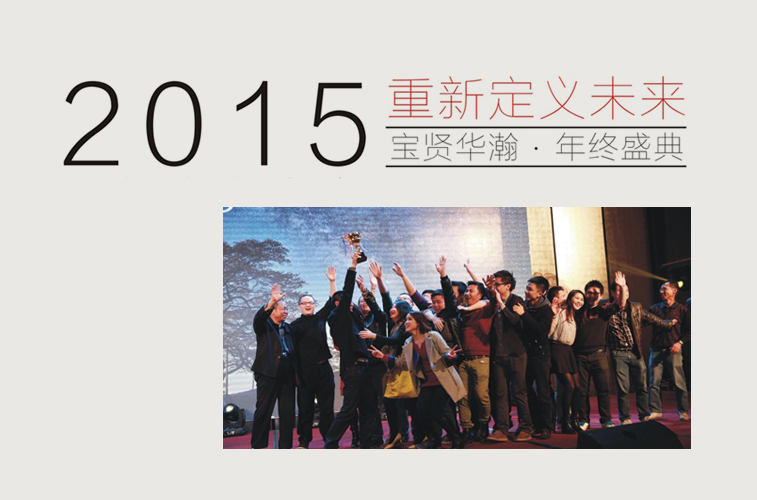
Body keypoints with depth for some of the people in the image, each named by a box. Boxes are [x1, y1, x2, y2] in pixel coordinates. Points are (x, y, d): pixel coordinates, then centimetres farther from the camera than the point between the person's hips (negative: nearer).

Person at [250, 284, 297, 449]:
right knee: (263, 411, -2)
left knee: (288, 413, 5)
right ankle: (257, 446, 6)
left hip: (287, 376, 5)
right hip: (268, 374, -5)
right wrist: (272, 302, -33)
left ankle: (285, 446, 13)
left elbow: (293, 350, 16)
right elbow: (258, 318, -20)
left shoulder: (288, 328, 18)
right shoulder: (264, 325, 4)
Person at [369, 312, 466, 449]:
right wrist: (383, 357, 5)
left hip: (442, 381, -5)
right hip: (426, 383, 5)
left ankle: (457, 438, 8)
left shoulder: (433, 336, -8)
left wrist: (449, 356, -31)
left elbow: (446, 353, -7)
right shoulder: (408, 343, 8)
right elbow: (402, 363, 13)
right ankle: (433, 439, 21)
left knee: (435, 412, -14)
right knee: (422, 412, -7)